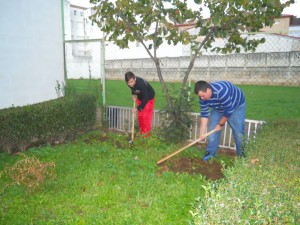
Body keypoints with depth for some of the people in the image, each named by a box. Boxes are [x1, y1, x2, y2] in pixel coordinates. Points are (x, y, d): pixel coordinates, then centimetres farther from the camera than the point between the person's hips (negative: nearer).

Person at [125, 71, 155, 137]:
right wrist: (133, 95, -10)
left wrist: (138, 108, -30)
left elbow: (145, 99, -33)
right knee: (140, 115, 8)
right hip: (140, 98, 6)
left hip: (149, 98, -6)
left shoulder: (141, 84, -39)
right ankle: (141, 131, 24)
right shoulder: (131, 83, -19)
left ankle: (146, 133, 8)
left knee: (146, 116, -7)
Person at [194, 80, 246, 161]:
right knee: (212, 129, -3)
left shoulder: (221, 91, -42)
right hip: (218, 109, 5)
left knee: (238, 132, -6)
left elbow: (228, 110, -33)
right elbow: (204, 114, -16)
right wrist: (202, 133, -19)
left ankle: (242, 154, 14)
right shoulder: (203, 96, -21)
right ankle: (211, 152, 10)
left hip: (236, 106, -5)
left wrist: (220, 124, -21)